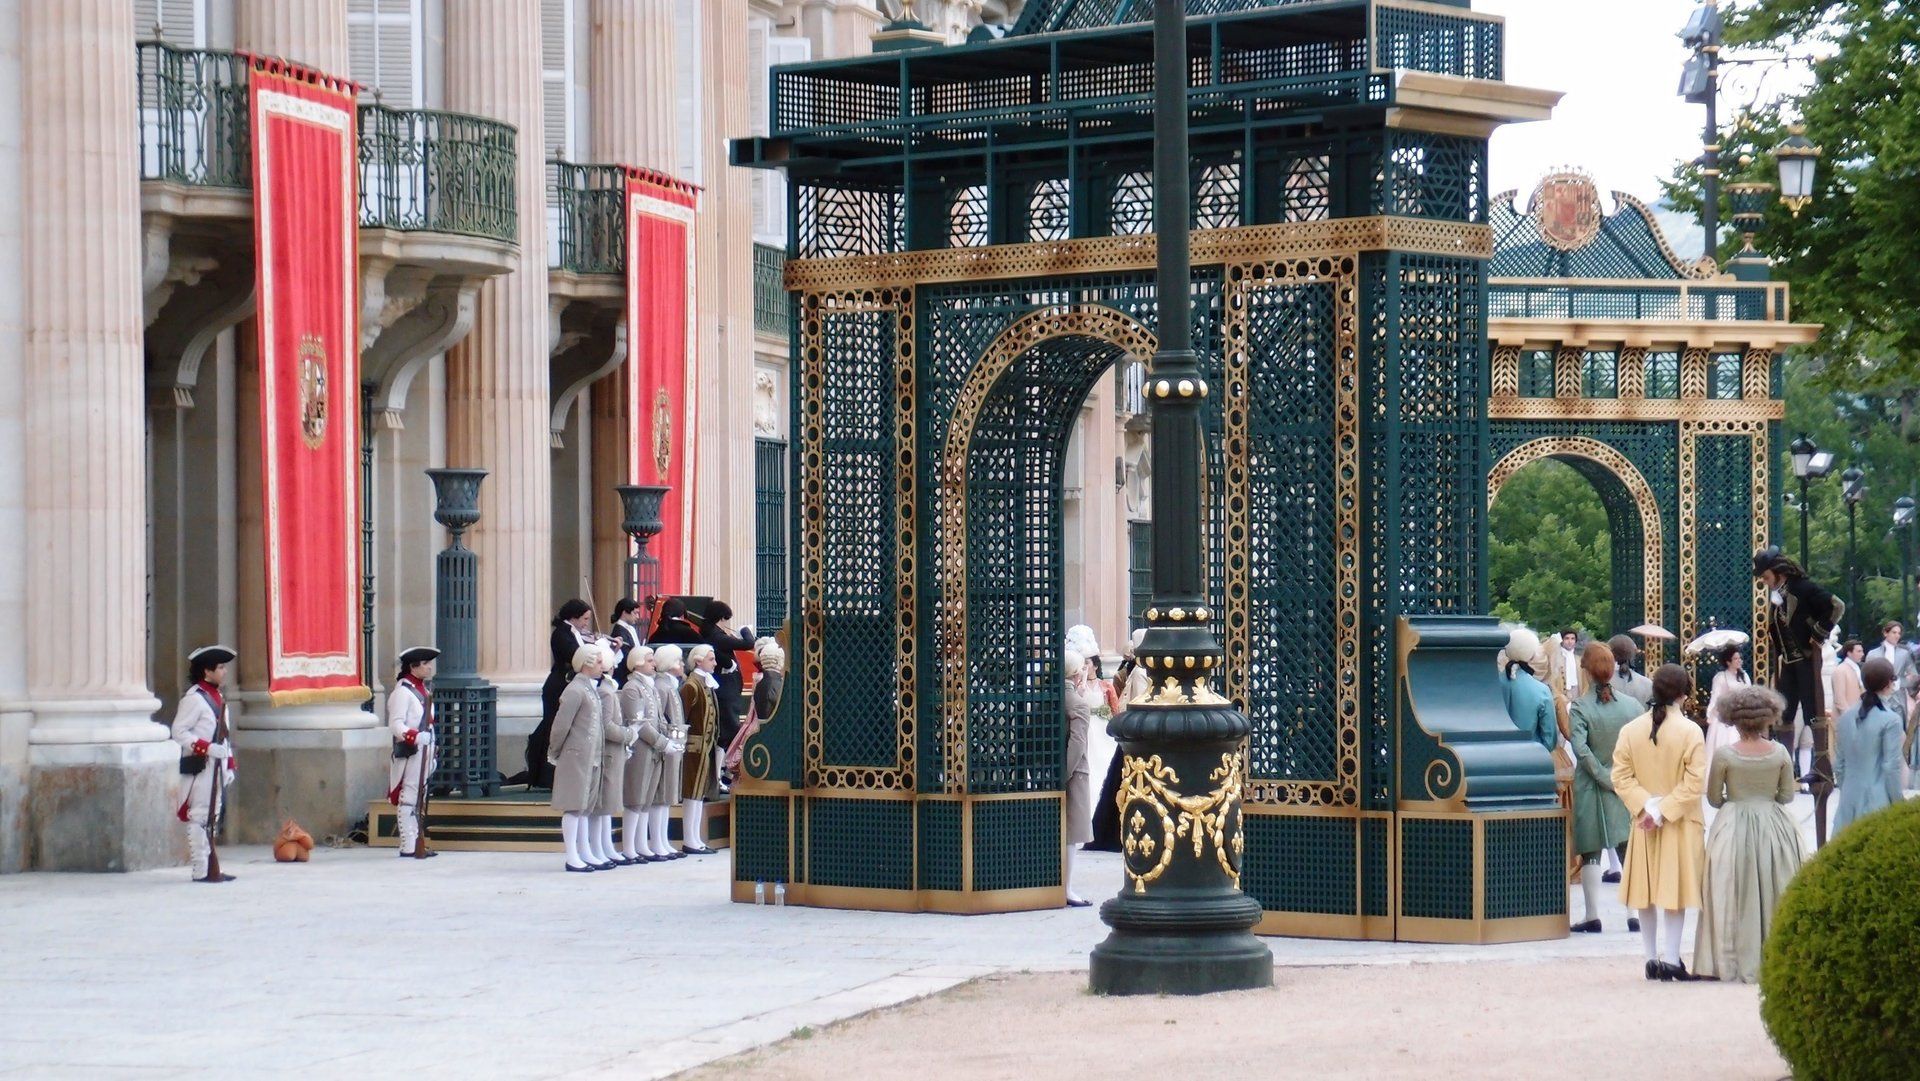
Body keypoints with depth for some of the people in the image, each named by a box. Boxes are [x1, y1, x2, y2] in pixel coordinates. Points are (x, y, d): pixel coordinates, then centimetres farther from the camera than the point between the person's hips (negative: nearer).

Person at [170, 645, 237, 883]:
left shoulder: (218, 697, 17)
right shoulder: (194, 698, -11)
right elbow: (178, 732, -15)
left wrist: (229, 764, 17)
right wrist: (207, 748, -22)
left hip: (216, 767, 9)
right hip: (199, 766, -9)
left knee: (213, 819, 11)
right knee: (200, 818, -7)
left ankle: (211, 869, 15)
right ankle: (202, 870, -6)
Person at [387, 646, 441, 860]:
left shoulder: (423, 690, 18)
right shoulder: (403, 691, -11)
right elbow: (395, 724, -19)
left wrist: (433, 752, 25)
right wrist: (414, 737, -34)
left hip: (424, 752, 10)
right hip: (409, 753, -10)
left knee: (418, 799, 12)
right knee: (408, 799, -9)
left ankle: (416, 843, 17)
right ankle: (409, 846, -10)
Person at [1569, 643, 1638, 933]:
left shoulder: (1580, 707, -11)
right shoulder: (1632, 705, -2)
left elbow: (1581, 749, -20)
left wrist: (1604, 777, -12)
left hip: (1591, 787, -2)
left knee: (1591, 853, 4)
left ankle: (1593, 916, 3)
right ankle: (1634, 914, 7)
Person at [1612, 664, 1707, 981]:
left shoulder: (1630, 730, 0)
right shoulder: (1690, 732, -12)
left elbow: (1621, 777, -3)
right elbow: (1694, 782, -16)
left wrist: (1645, 807, -8)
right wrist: (1664, 811, -13)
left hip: (1643, 823, 3)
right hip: (1681, 824, -3)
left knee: (1646, 894, 10)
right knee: (1675, 893, -1)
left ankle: (1652, 957, 13)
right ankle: (1669, 958, -6)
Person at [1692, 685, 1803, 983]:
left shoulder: (1724, 755, -11)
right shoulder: (1780, 753, -5)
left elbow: (1713, 798, -3)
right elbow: (1787, 795, 3)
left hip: (1734, 827, -2)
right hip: (1774, 828, 2)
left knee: (1731, 898, 4)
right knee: (1773, 894, 11)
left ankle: (1730, 962, 2)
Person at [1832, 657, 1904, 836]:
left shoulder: (1846, 717, 6)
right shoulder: (1891, 720, -11)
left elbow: (1839, 764, 11)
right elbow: (1891, 767, -11)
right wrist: (1898, 804, -2)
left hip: (1849, 800, 6)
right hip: (1878, 801, -6)